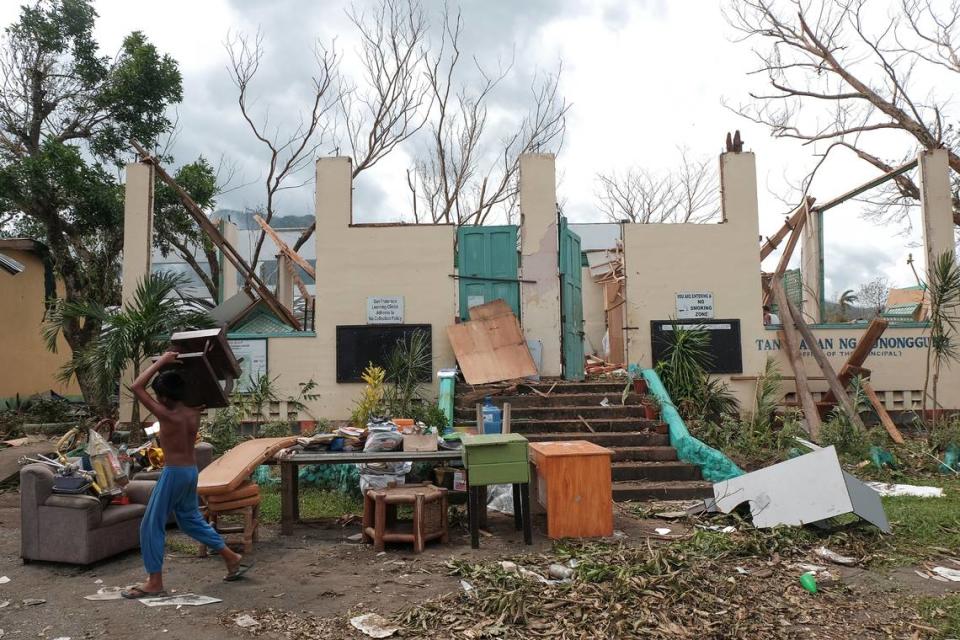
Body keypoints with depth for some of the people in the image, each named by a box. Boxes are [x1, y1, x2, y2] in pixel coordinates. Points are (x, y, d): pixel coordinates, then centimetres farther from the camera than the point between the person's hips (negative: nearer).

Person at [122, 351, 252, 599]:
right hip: (191, 470, 8)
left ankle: (154, 583, 8)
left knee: (152, 525, 4)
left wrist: (161, 361, -15)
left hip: (174, 473, -8)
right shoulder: (194, 413, 0)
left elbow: (137, 387, -18)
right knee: (191, 520, 21)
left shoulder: (168, 416, -19)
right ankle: (233, 559, 24)